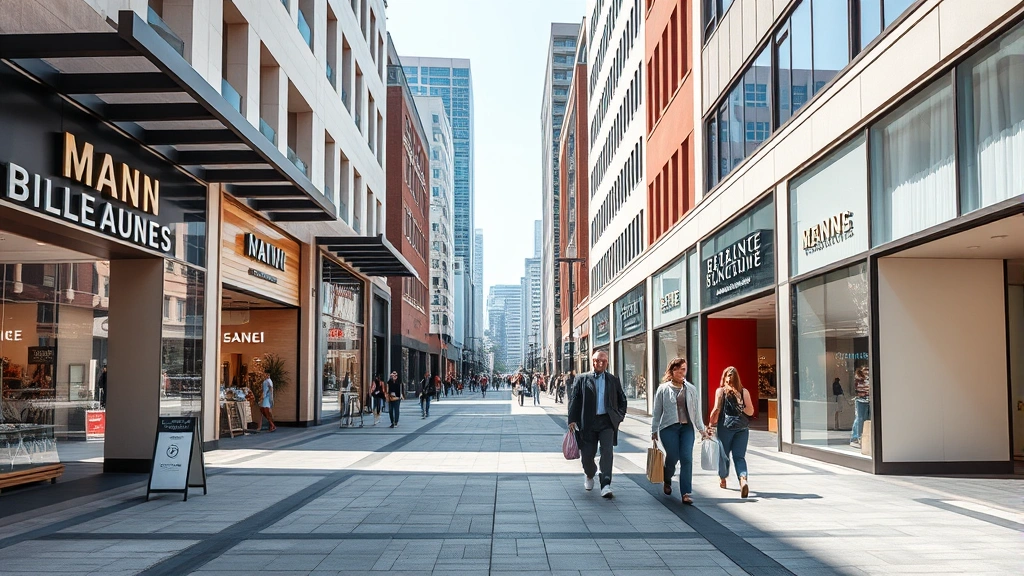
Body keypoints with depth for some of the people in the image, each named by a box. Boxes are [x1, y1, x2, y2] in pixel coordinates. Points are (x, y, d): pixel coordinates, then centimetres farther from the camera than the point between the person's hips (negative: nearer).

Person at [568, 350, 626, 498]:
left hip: (607, 422, 0)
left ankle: (606, 485, -14)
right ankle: (590, 475, 36)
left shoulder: (613, 380, 10)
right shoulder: (583, 379, 6)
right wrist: (572, 419, -4)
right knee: (587, 455, 5)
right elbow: (574, 399, 4)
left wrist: (619, 416, 6)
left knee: (607, 452, -14)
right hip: (588, 422, 0)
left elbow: (622, 400, 19)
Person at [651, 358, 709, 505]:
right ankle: (667, 481, 31)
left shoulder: (691, 389, 10)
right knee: (672, 457, -2)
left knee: (687, 459, -8)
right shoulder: (663, 389, 2)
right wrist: (654, 430, 5)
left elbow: (696, 410, 15)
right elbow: (657, 411, 5)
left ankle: (686, 493, -4)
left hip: (687, 428, 2)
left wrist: (702, 429, 14)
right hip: (669, 427, -2)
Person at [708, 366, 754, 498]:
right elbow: (750, 411, 1)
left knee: (723, 454, 15)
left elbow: (716, 410, -8)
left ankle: (723, 480, 34)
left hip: (725, 427, -1)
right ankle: (743, 479, -22)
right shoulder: (744, 392, 4)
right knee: (739, 457, 1)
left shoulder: (721, 391, -1)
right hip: (742, 428, 1)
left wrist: (711, 424, 2)